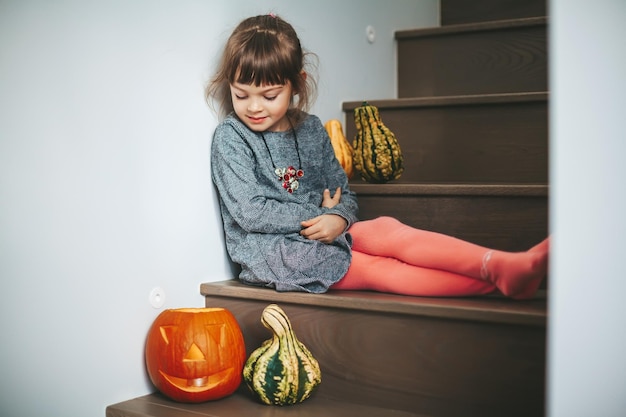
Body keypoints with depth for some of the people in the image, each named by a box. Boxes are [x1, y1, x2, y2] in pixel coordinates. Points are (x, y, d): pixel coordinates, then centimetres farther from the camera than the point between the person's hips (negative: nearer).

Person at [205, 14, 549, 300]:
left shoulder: (311, 128, 10)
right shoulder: (230, 137, -6)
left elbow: (343, 194, 11)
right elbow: (251, 213, -15)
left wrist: (339, 218, -14)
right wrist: (319, 215, -14)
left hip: (320, 235, 6)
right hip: (269, 251, -5)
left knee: (387, 230, -25)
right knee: (374, 269, -26)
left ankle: (502, 265, -39)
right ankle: (495, 282, -42)